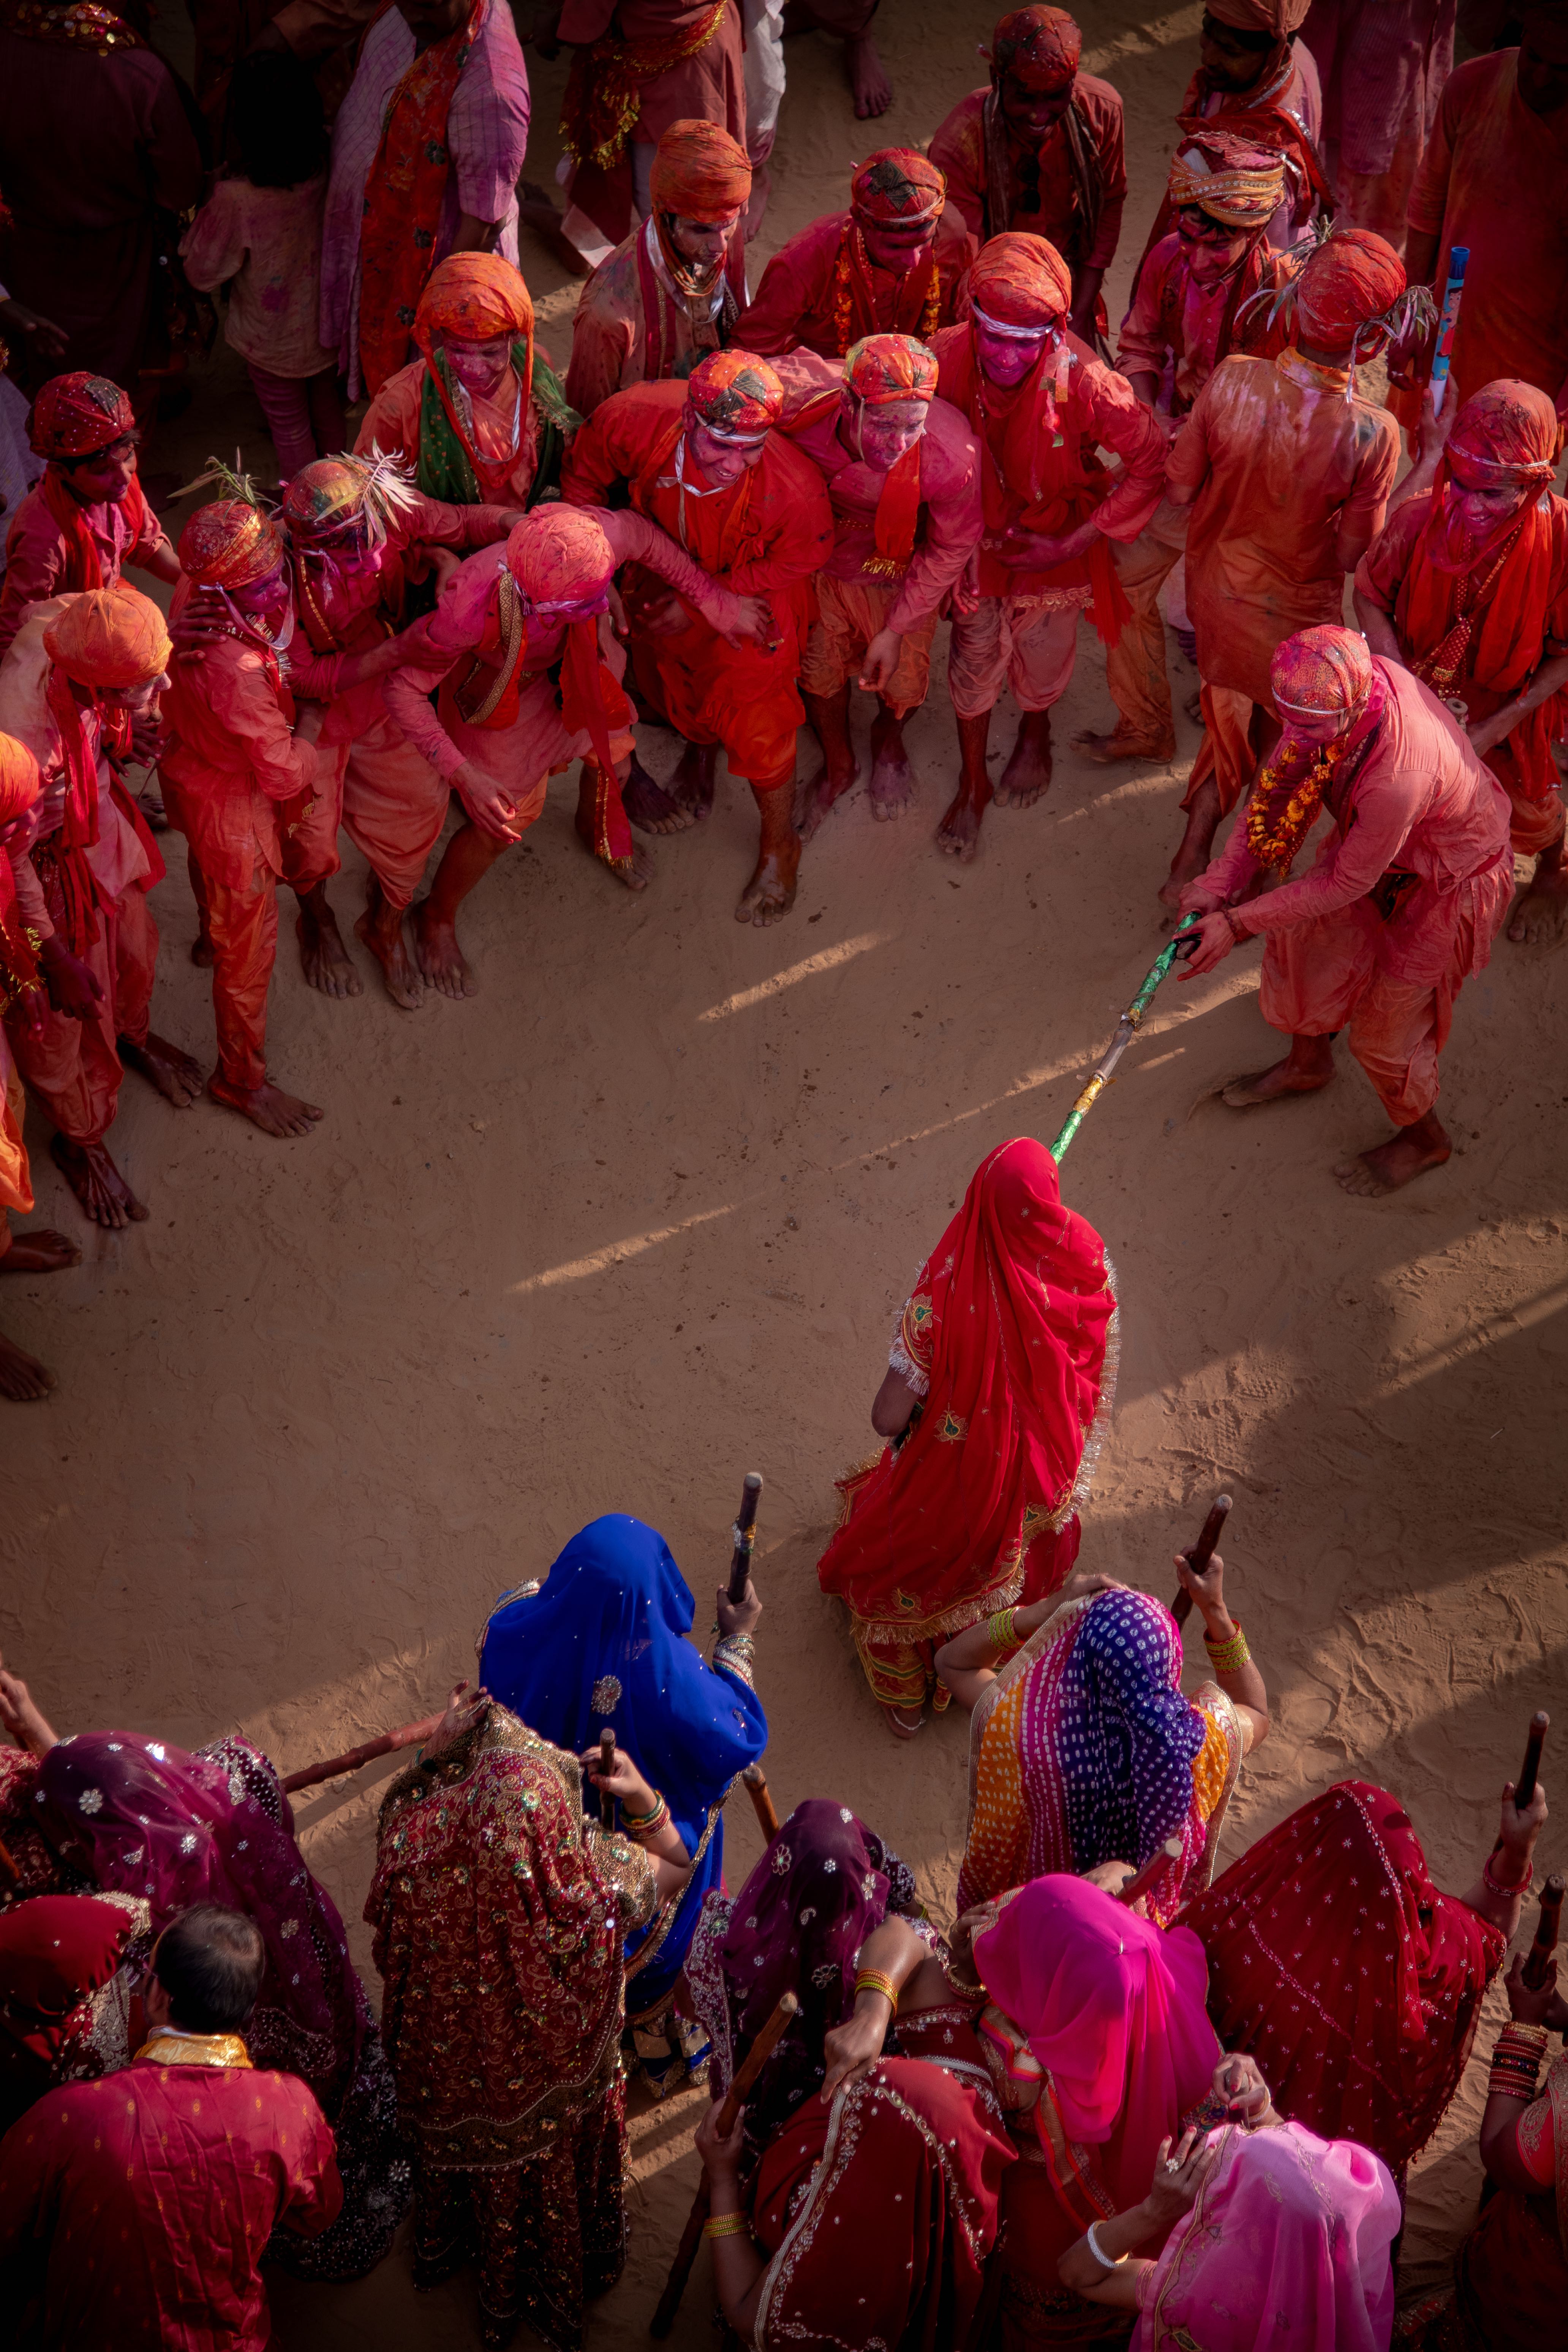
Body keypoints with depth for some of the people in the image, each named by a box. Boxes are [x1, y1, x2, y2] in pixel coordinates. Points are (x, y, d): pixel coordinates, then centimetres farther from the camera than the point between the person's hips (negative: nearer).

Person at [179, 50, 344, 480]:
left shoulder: (236, 199, -35)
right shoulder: (328, 166, -25)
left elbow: (203, 274, -20)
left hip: (272, 338, -3)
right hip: (326, 322, 4)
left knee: (289, 425, 21)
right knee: (325, 399, 30)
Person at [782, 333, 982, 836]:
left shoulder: (951, 455, -40)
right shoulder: (802, 417, -38)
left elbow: (951, 549, -18)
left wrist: (896, 630, -13)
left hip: (903, 566, -1)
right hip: (823, 553, 1)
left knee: (901, 683, 12)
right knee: (819, 671, 17)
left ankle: (889, 740, 53)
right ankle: (838, 766, 51)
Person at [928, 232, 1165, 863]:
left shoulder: (1083, 383, -36)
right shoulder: (945, 360, -29)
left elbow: (1152, 466, -21)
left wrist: (1071, 545, -19)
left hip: (1053, 544, -1)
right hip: (976, 539, 1)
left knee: (1042, 653, 24)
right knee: (973, 661, 16)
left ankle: (1035, 735, 59)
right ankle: (973, 783, 43)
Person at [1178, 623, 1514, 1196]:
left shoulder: (1398, 778, -46)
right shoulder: (1338, 687, -24)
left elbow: (1345, 884, -30)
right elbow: (1279, 784, -11)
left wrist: (1237, 924, -24)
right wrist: (1221, 882, -16)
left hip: (1444, 884, -7)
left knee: (1387, 1019, 7)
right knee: (1305, 934, 19)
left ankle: (1424, 1138, 37)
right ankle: (1308, 1064, 48)